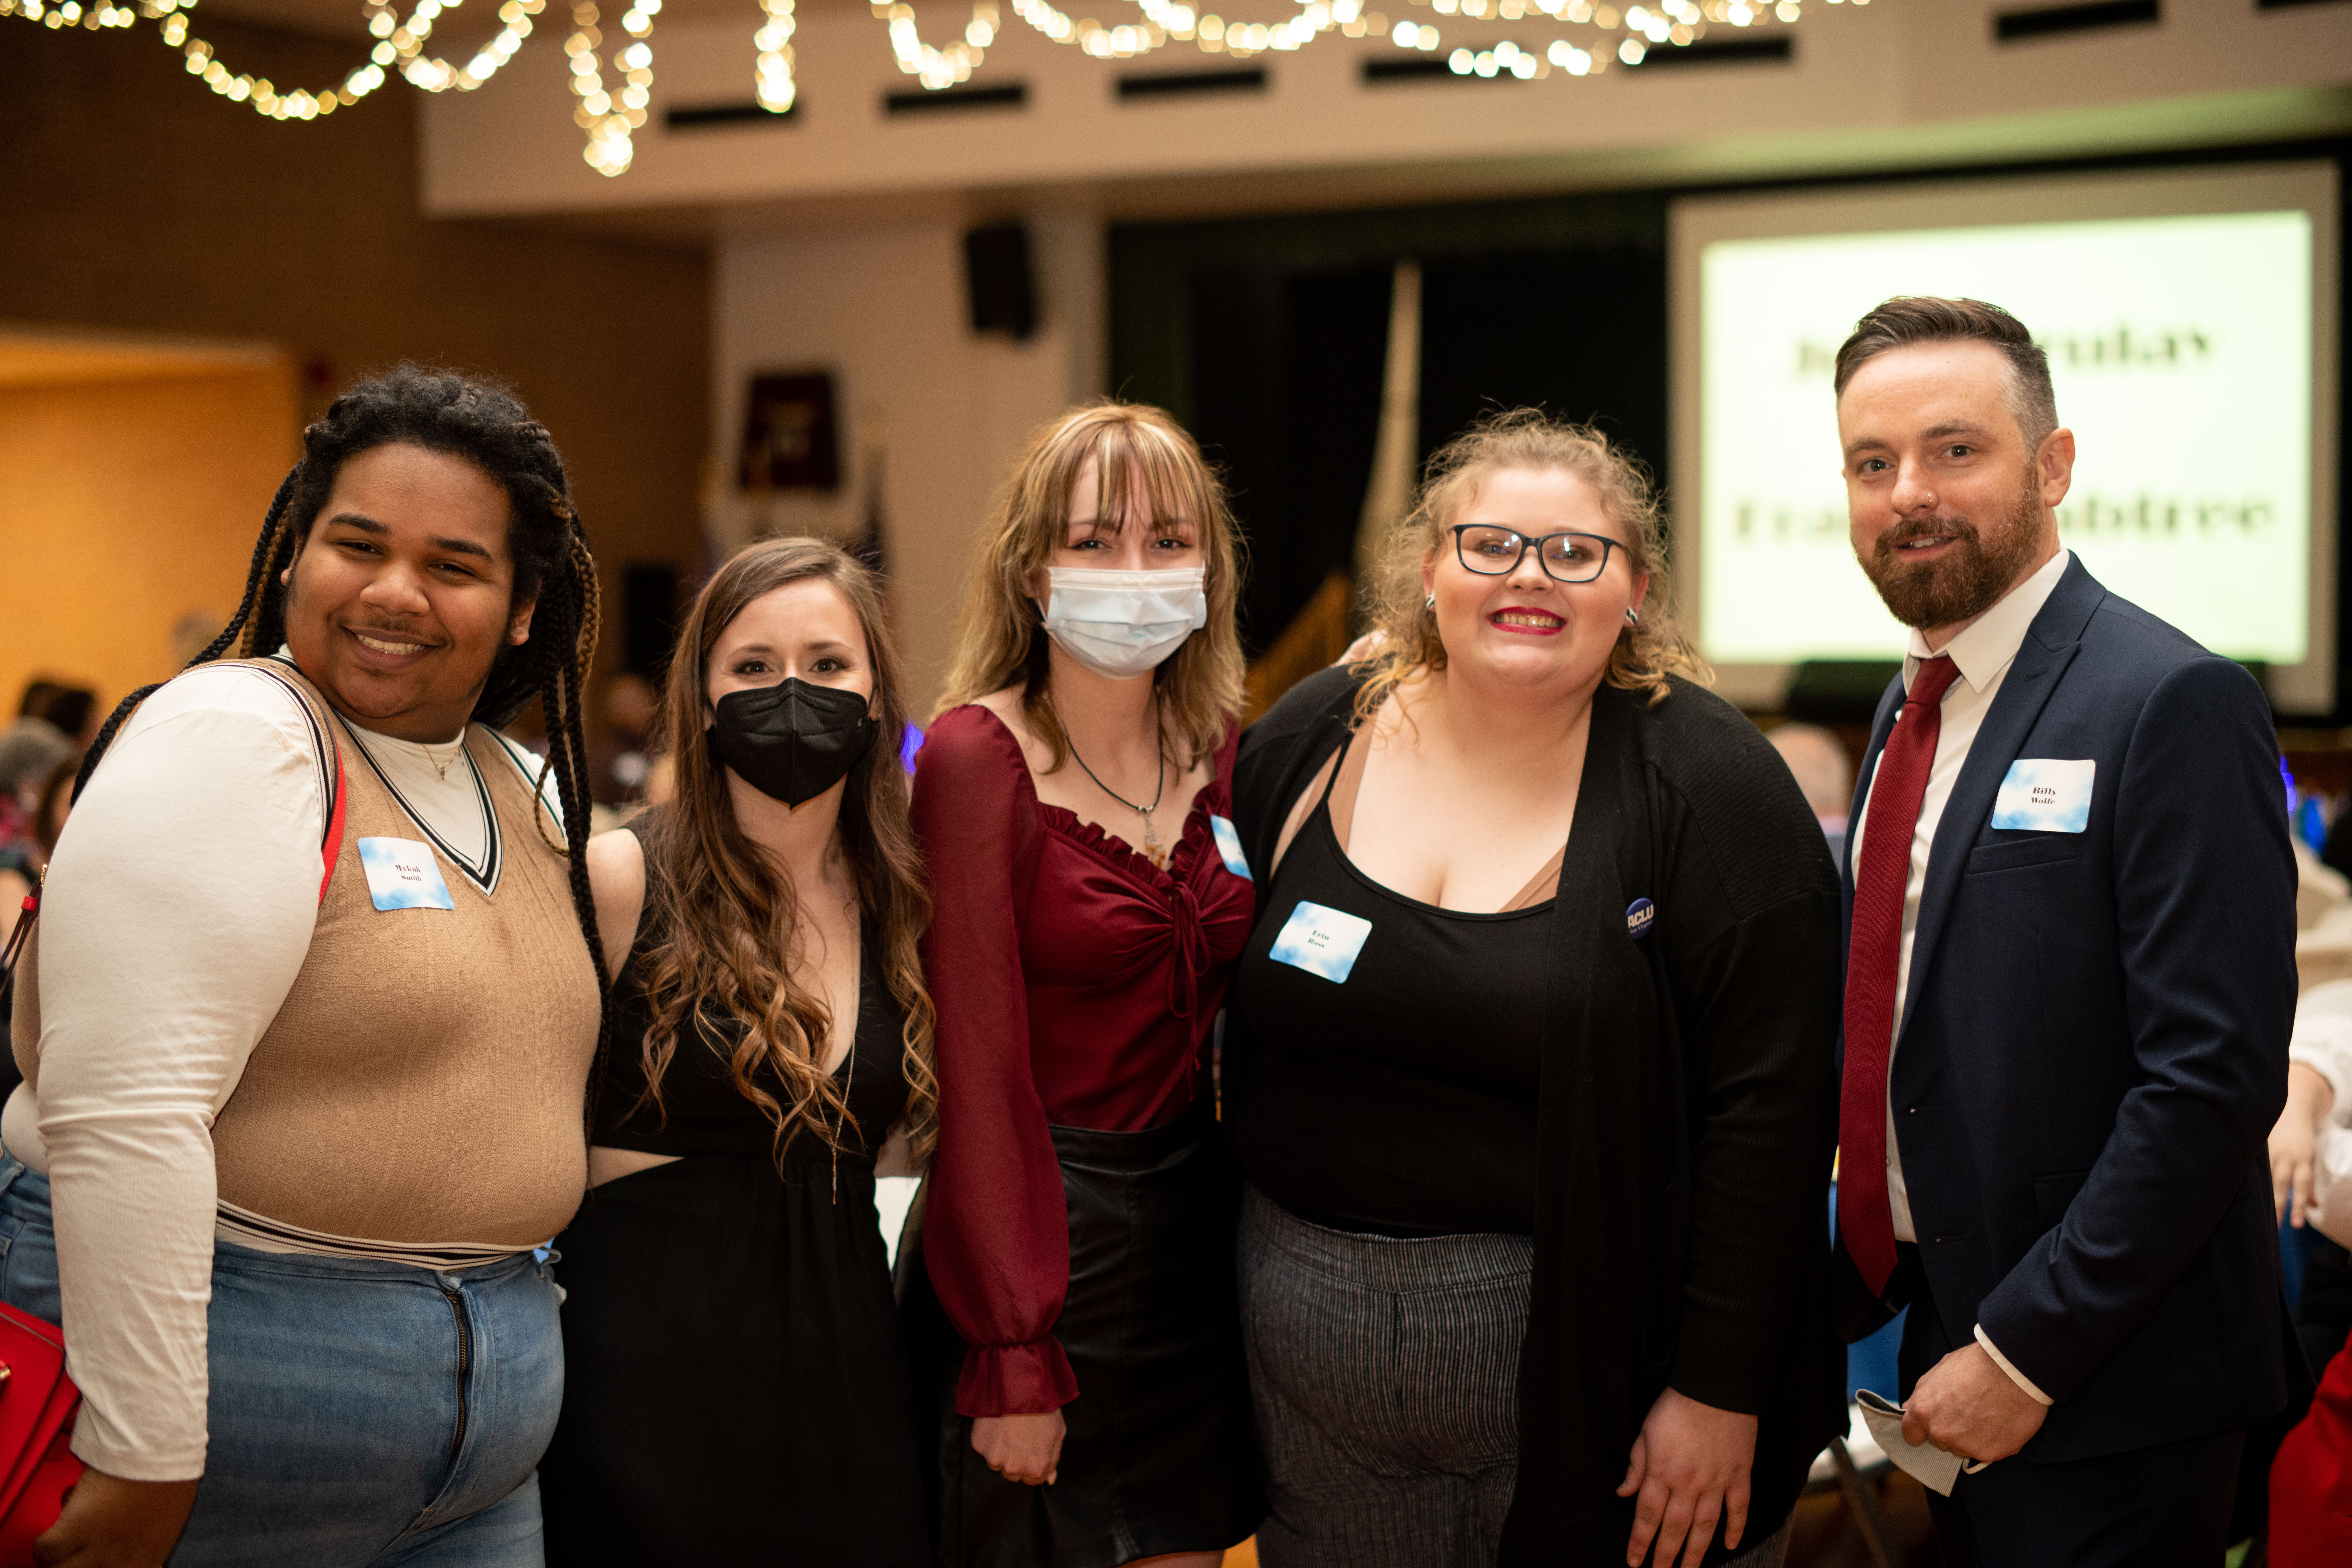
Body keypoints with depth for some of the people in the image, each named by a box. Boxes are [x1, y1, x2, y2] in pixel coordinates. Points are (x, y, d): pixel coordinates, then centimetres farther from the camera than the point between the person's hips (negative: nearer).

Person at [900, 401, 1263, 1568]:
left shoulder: (1220, 750, 5)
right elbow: (977, 1069, -16)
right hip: (1036, 1238, -6)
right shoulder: (977, 756, -14)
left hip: (1196, 1235, 6)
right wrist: (1012, 1358, -17)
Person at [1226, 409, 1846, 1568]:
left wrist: (1720, 1389, -15)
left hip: (1588, 1343, -3)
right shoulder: (1307, 744, 3)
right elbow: (1232, 1020, 12)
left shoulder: (1707, 785, -9)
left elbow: (1766, 1107, -12)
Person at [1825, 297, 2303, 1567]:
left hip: (2104, 1406, -7)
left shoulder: (2174, 705, -16)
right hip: (1940, 1344, 7)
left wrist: (2025, 1353, -20)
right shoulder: (1916, 707, 10)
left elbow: (2216, 1078, -21)